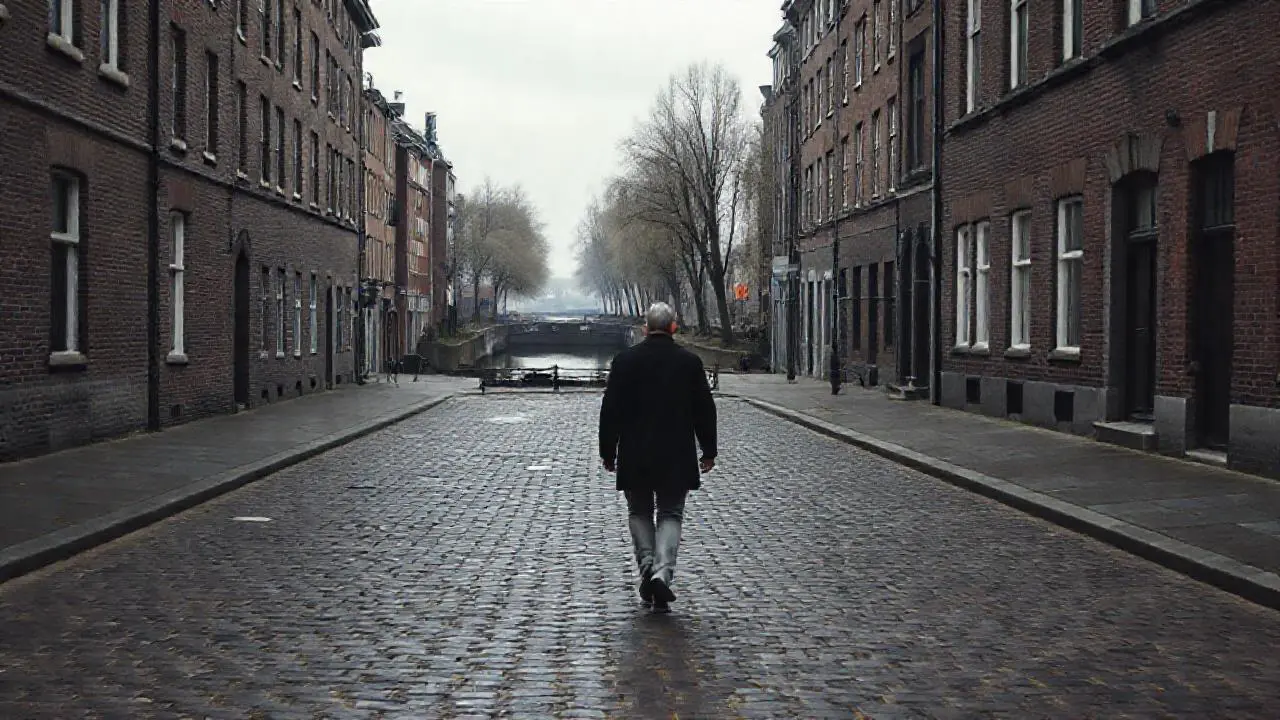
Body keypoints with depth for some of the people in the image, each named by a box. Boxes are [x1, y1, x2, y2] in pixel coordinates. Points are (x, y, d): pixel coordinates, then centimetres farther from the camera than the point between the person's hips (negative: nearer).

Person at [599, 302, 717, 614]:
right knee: (670, 514, 6)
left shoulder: (625, 360, -3)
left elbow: (610, 410, -2)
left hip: (634, 456, 0)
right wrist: (709, 450, 14)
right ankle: (662, 572, -13)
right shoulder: (690, 362, -2)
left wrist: (608, 451, 7)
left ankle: (647, 567, 1)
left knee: (639, 513, 15)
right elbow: (705, 410, 3)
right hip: (676, 456, 0)